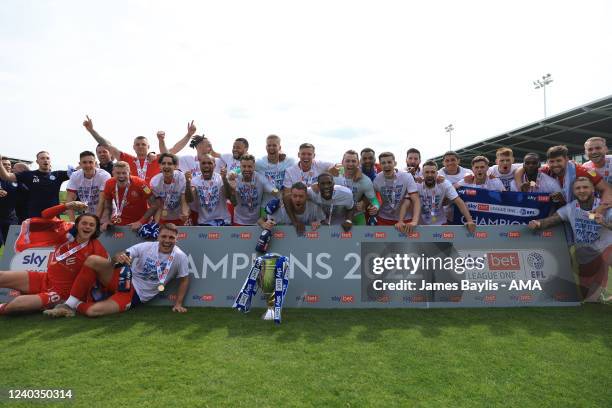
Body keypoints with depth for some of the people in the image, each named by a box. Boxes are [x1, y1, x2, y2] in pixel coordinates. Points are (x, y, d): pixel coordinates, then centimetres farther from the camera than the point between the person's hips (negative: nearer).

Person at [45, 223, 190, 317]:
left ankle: (76, 306, 10)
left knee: (92, 311, -26)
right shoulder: (146, 246, -5)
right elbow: (122, 256, -5)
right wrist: (117, 257, -30)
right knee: (92, 260, -21)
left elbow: (184, 280, 1)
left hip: (134, 295, -3)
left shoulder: (180, 257, -10)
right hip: (124, 280, 3)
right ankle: (69, 305, -7)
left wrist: (178, 304, -4)